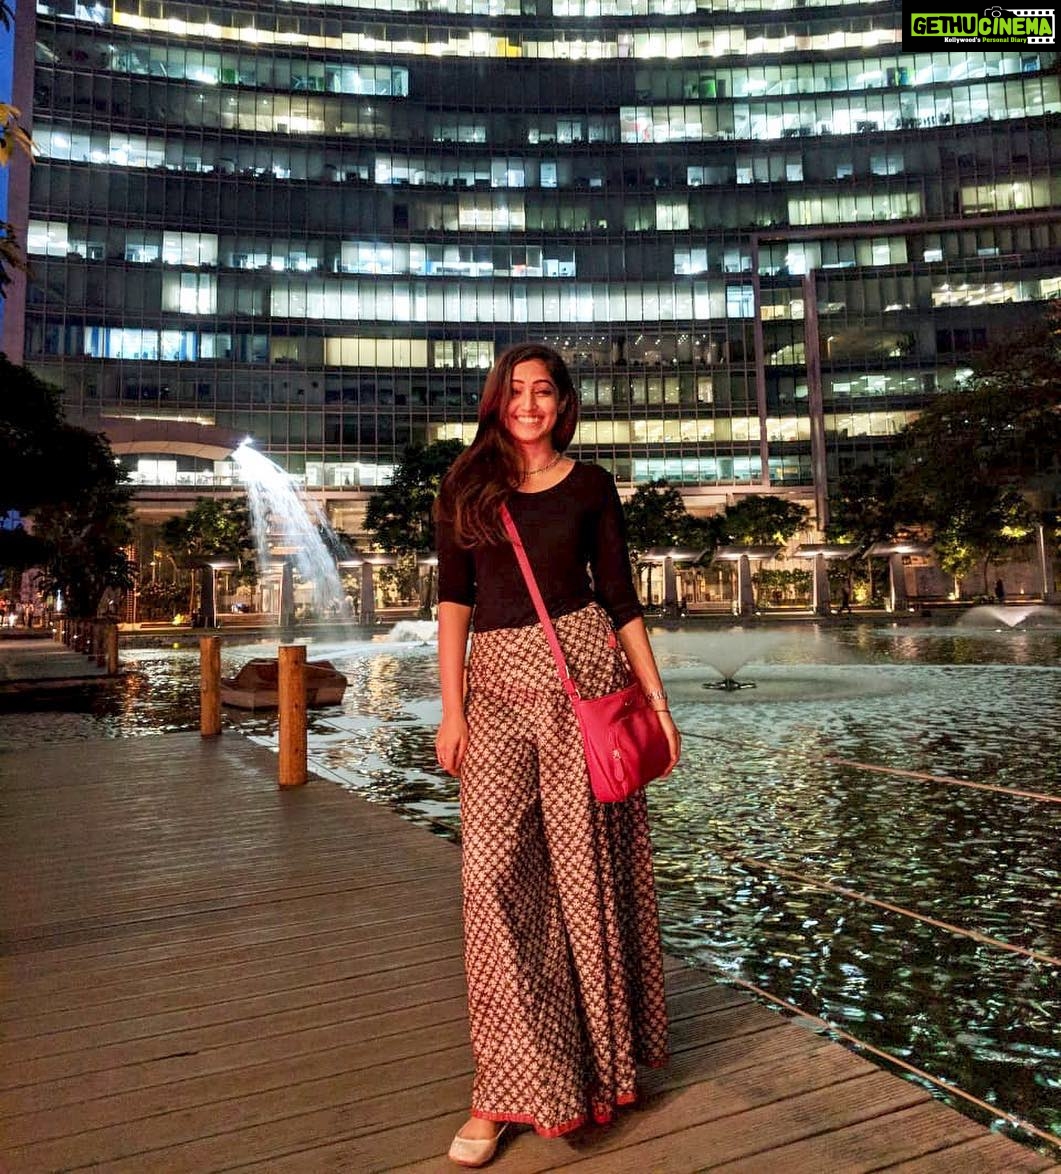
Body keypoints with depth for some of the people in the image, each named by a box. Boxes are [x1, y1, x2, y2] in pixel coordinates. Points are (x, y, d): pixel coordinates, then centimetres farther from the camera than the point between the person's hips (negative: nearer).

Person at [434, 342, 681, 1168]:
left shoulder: (591, 487, 7)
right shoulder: (466, 486, 9)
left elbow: (621, 599, 8)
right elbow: (454, 600, 6)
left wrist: (658, 699, 4)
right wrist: (451, 710, 0)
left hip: (583, 667, -1)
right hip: (498, 681, 1)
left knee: (584, 862, 3)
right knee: (495, 867, -6)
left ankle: (598, 1056, 25)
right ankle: (508, 1086, 6)